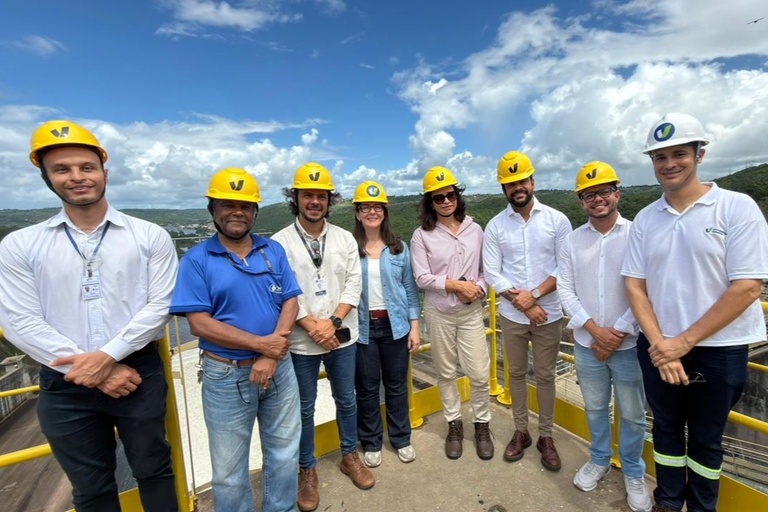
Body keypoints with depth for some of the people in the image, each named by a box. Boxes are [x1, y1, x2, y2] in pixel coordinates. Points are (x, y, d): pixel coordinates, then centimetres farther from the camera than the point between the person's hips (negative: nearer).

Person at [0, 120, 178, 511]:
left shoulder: (150, 236, -4)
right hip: (65, 385, 1)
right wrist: (90, 369, -13)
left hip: (139, 374, -1)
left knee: (154, 471, 18)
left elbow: (160, 305, -8)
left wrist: (107, 356, -17)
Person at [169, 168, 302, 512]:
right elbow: (199, 323, -14)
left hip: (279, 368, 3)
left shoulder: (274, 251, 2)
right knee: (229, 471, 15)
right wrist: (260, 344, -18)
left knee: (284, 455, 20)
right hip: (226, 376, -3)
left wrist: (270, 357, -14)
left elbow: (290, 303, -3)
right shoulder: (196, 259, -8)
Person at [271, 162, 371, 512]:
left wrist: (333, 321, -14)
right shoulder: (280, 243, -7)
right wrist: (312, 326, -17)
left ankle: (350, 456, 41)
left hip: (341, 337, 3)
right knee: (305, 408, 14)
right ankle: (307, 470, 36)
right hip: (301, 342, -2)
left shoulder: (345, 238, 1)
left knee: (347, 400, 18)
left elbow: (353, 284, -3)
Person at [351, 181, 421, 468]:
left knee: (397, 384, 14)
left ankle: (401, 438, 35)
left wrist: (414, 326, 2)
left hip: (395, 324, 2)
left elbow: (410, 288, 5)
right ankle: (371, 442, 33)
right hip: (362, 327, -1)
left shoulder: (399, 248, 2)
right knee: (366, 386, 12)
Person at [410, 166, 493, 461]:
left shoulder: (475, 230, 1)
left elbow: (486, 268, 5)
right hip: (439, 313, -1)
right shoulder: (422, 235, -6)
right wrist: (457, 285, -17)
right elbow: (422, 278, -11)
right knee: (446, 373, 13)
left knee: (480, 373, 4)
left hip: (472, 311, 1)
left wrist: (479, 288, -14)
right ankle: (454, 425, 35)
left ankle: (482, 425, 31)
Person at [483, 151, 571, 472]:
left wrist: (534, 294, -16)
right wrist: (522, 303, -13)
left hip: (549, 314, -1)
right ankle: (521, 431, 32)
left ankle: (546, 436, 30)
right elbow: (492, 273, -6)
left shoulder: (556, 220, -3)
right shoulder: (495, 226, -1)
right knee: (517, 373, 14)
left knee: (545, 376, 11)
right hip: (511, 316, 1)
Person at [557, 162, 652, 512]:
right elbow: (565, 290, -2)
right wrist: (594, 329, -12)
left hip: (629, 345, -2)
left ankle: (633, 473, 37)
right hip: (587, 344, 2)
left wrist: (618, 334, -13)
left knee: (632, 414, 13)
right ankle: (599, 460, 41)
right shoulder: (572, 241, 0)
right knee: (594, 408, 19)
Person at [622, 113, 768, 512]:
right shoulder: (645, 219, 1)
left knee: (705, 438, 15)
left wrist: (683, 342, -15)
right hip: (658, 348, 3)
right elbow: (635, 285, 0)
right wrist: (659, 345, -10)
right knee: (666, 428, 18)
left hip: (718, 350, -2)